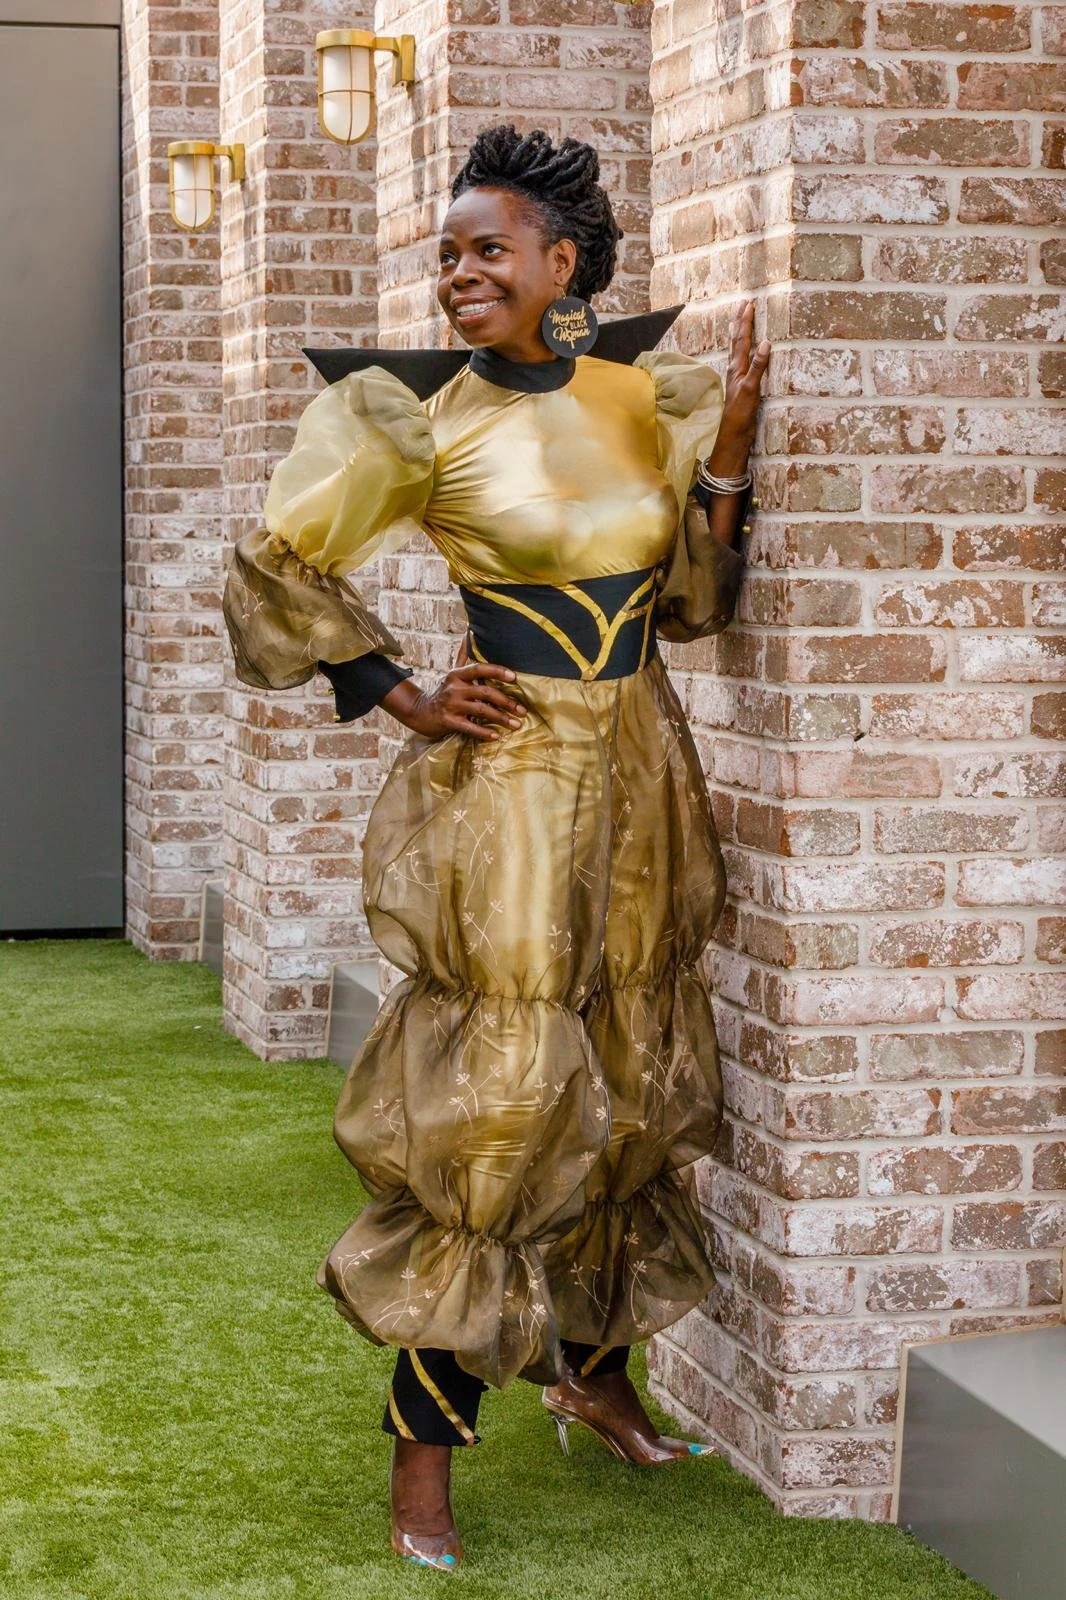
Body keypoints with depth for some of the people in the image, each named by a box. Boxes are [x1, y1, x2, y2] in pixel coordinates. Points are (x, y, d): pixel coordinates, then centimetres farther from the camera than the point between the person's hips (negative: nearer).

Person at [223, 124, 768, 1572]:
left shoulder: (642, 403, 5)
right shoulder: (430, 435, -7)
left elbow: (694, 598, 10)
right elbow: (272, 568, -1)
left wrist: (726, 456, -2)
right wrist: (405, 699, -4)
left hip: (641, 782, 5)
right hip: (508, 788, -5)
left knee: (633, 1092, 15)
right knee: (492, 1112, -5)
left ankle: (597, 1378, 35)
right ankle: (423, 1461, 5)